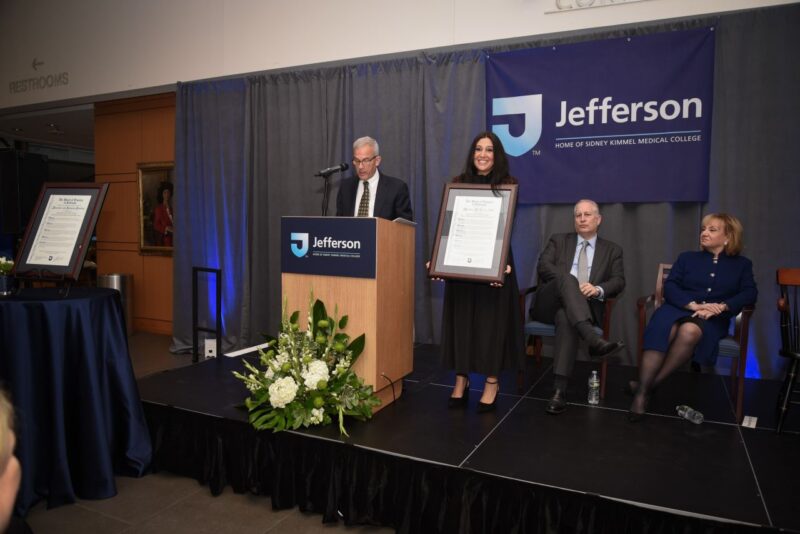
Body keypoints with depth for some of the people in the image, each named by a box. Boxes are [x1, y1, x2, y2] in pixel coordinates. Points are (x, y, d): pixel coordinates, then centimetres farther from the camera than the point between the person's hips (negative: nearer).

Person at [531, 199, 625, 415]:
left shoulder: (612, 250, 20)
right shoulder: (558, 240, 18)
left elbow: (619, 282, 5)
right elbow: (543, 266, 0)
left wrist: (598, 289, -17)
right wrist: (569, 283, -16)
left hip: (585, 307, 0)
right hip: (550, 303, 0)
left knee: (566, 317, -38)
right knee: (566, 278, -34)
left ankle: (559, 389, -43)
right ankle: (593, 339, -52)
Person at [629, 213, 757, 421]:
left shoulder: (742, 264, 21)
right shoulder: (687, 258, 22)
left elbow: (749, 294, 3)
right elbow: (669, 287, 7)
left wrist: (720, 307, -15)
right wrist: (693, 305, -11)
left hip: (713, 319, -1)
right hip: (678, 309, 1)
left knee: (689, 331, -40)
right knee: (662, 330, -37)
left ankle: (650, 385, -31)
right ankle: (641, 394, -40)